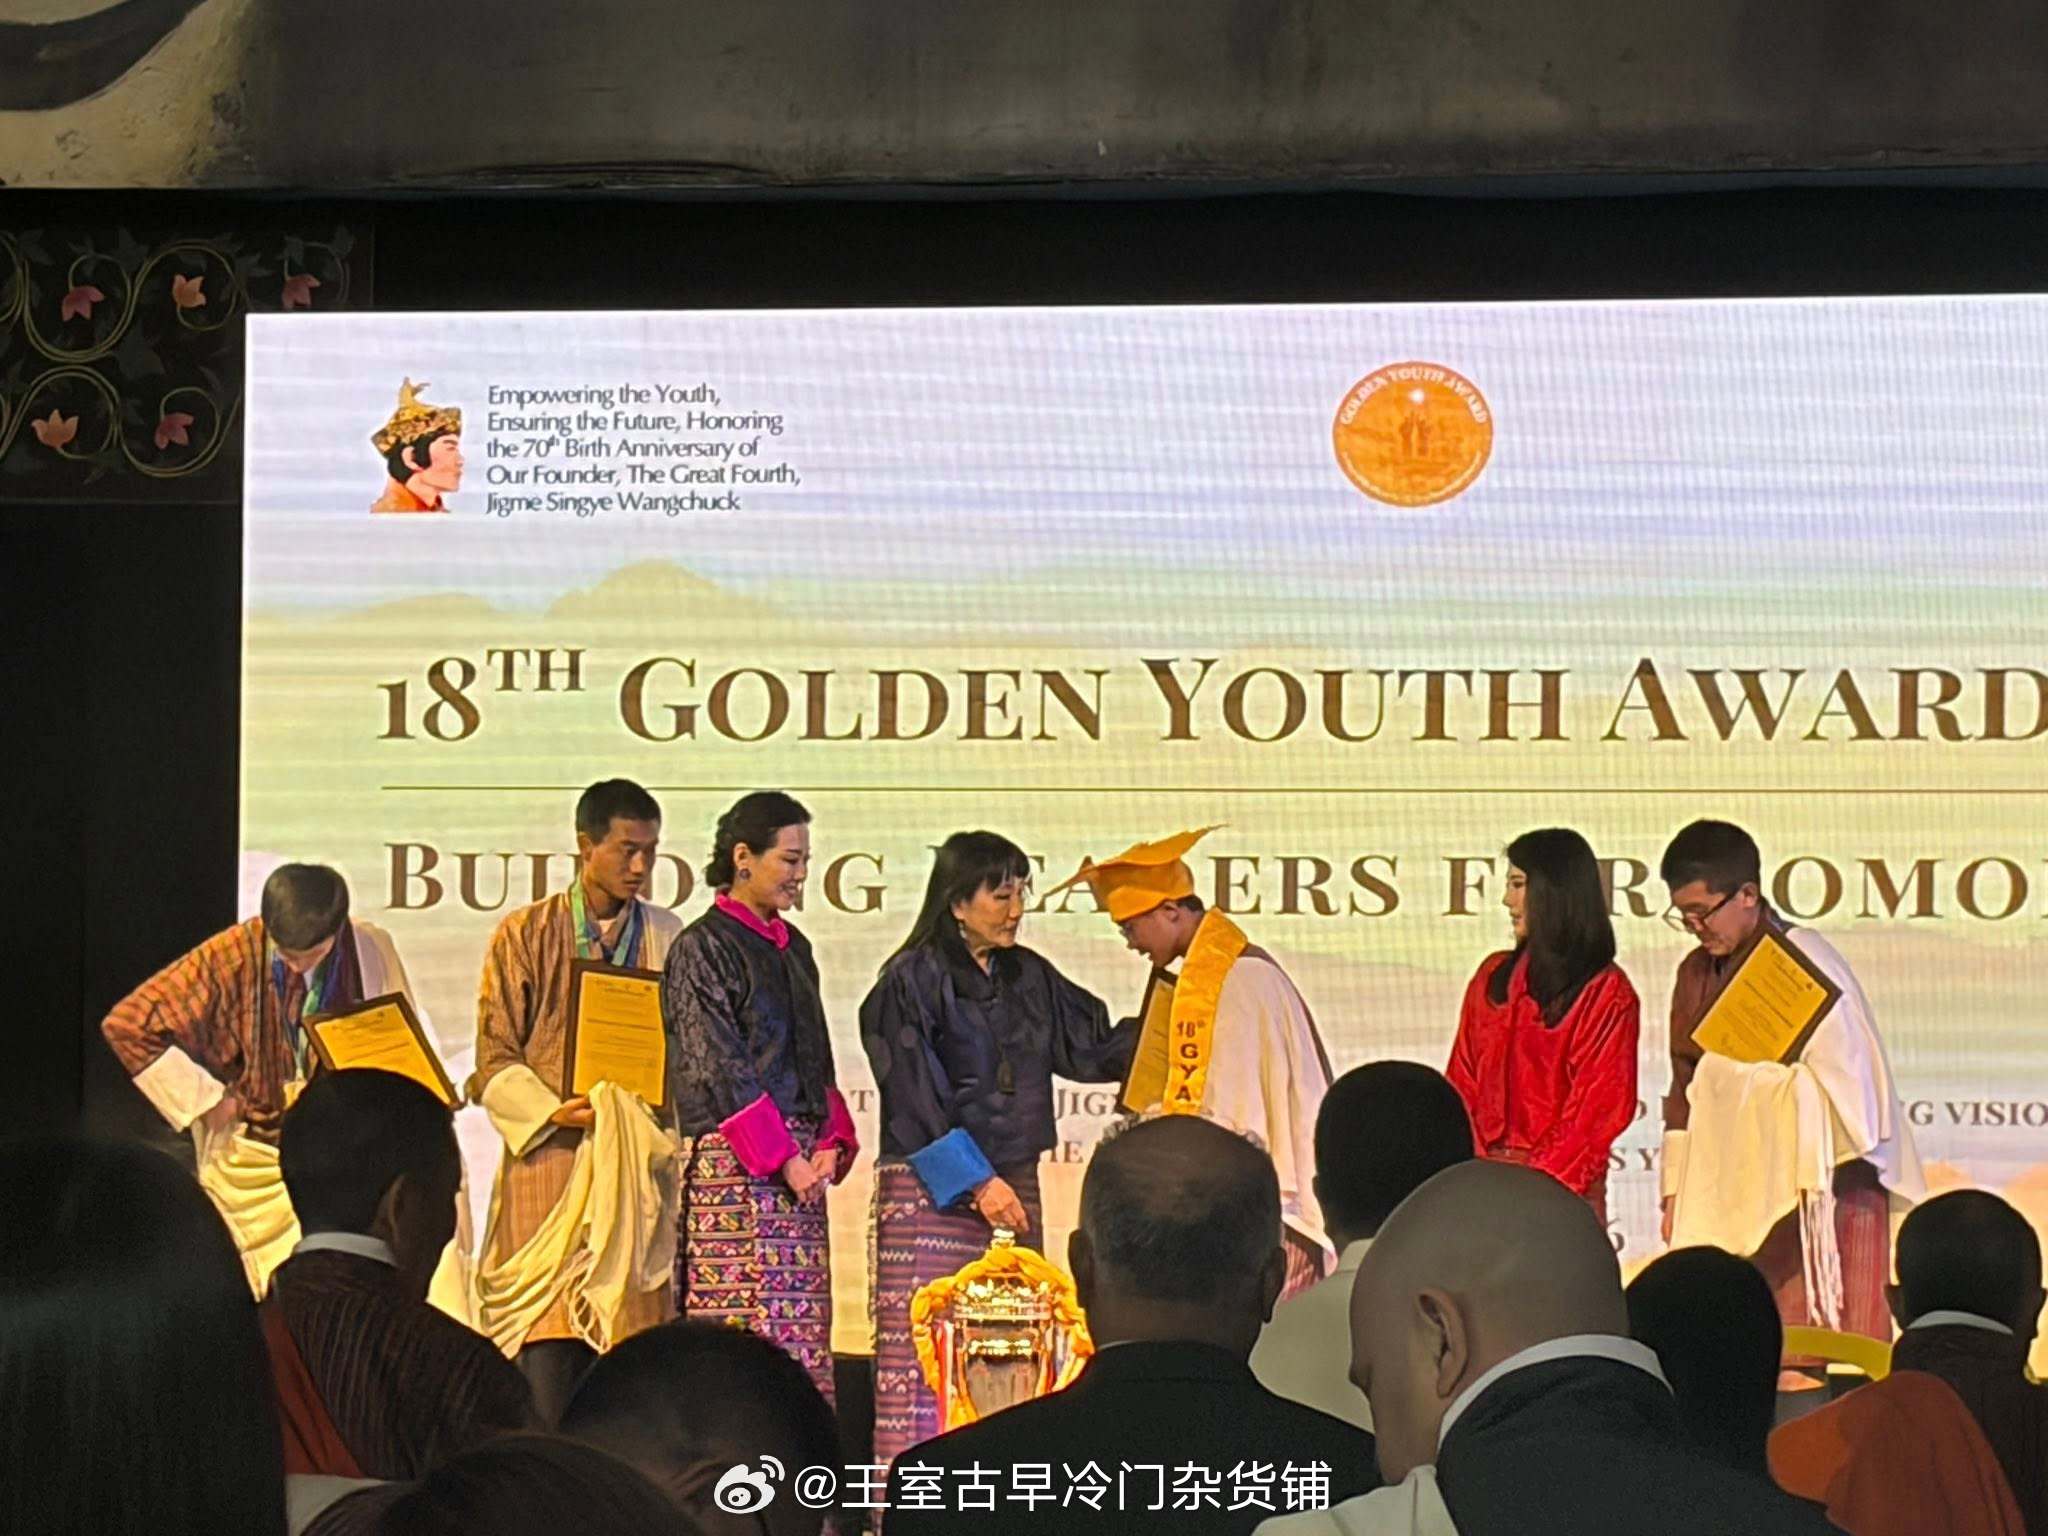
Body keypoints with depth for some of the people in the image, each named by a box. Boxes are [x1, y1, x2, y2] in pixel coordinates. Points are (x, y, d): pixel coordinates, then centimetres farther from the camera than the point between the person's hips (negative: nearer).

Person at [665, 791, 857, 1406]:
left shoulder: (792, 947, 19)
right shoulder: (702, 948, -5)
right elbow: (718, 1068, -11)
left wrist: (831, 1142, 4)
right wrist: (783, 1158, -14)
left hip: (801, 1164, 8)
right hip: (735, 1167, -7)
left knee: (804, 1339, 3)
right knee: (743, 1339, -11)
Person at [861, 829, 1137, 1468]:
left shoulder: (1028, 976, 13)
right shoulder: (913, 982, -7)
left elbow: (1092, 1048, 19)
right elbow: (915, 1100, -11)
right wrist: (976, 1181, -14)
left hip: (1011, 1182, 7)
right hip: (931, 1192, -7)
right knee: (924, 1350, -9)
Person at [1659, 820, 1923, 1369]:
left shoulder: (1807, 964, -9)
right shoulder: (1696, 974, 13)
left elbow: (1849, 1084, -11)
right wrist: (1675, 1193, 14)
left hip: (1814, 1198, -6)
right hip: (1729, 1206, 6)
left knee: (1813, 1364, -8)